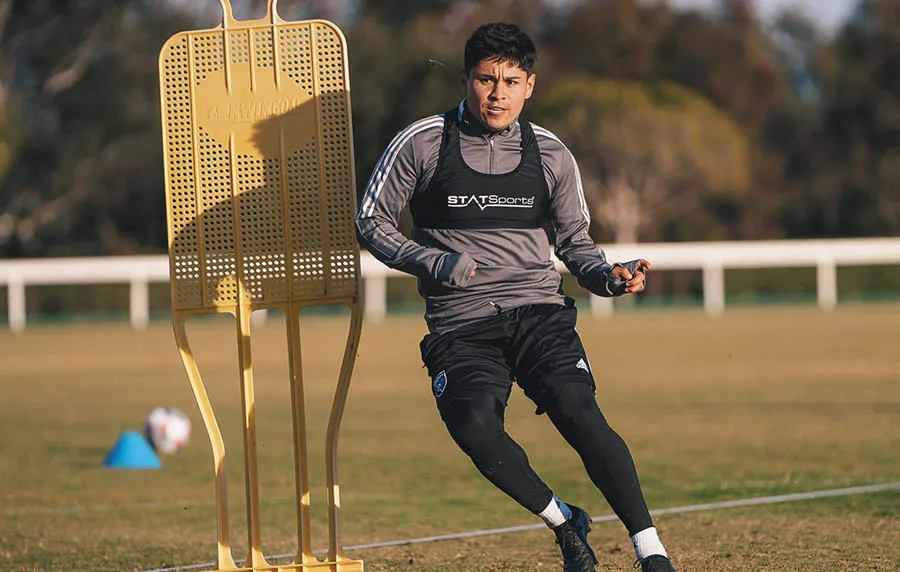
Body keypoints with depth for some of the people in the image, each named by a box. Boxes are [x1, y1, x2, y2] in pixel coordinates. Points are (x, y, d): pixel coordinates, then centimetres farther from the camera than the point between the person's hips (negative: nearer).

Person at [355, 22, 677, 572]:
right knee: (474, 425, -29)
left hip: (538, 309, 1)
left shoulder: (550, 155, 9)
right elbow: (372, 222, 8)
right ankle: (565, 523, -7)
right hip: (460, 323, -1)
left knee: (579, 411, -25)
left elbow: (575, 242, 17)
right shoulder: (424, 143, 2)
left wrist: (611, 277, -5)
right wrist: (433, 263, -9)